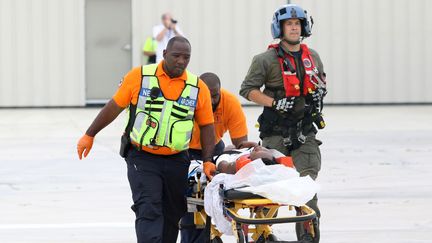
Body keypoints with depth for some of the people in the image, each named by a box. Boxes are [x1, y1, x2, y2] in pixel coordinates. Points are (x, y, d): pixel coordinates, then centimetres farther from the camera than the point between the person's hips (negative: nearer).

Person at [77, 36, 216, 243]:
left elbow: (206, 125, 7)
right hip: (142, 158, -3)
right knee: (148, 211, -15)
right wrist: (89, 135, 6)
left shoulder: (198, 88, 0)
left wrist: (208, 161, -2)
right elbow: (114, 107, 3)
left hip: (177, 162, 3)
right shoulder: (139, 76, -5)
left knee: (172, 215, 11)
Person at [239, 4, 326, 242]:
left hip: (305, 131, 3)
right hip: (276, 132, -3)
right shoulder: (266, 59, -5)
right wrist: (275, 103, -15)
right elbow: (248, 89, -6)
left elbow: (321, 79, 30)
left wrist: (320, 91, 8)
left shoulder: (312, 57, 11)